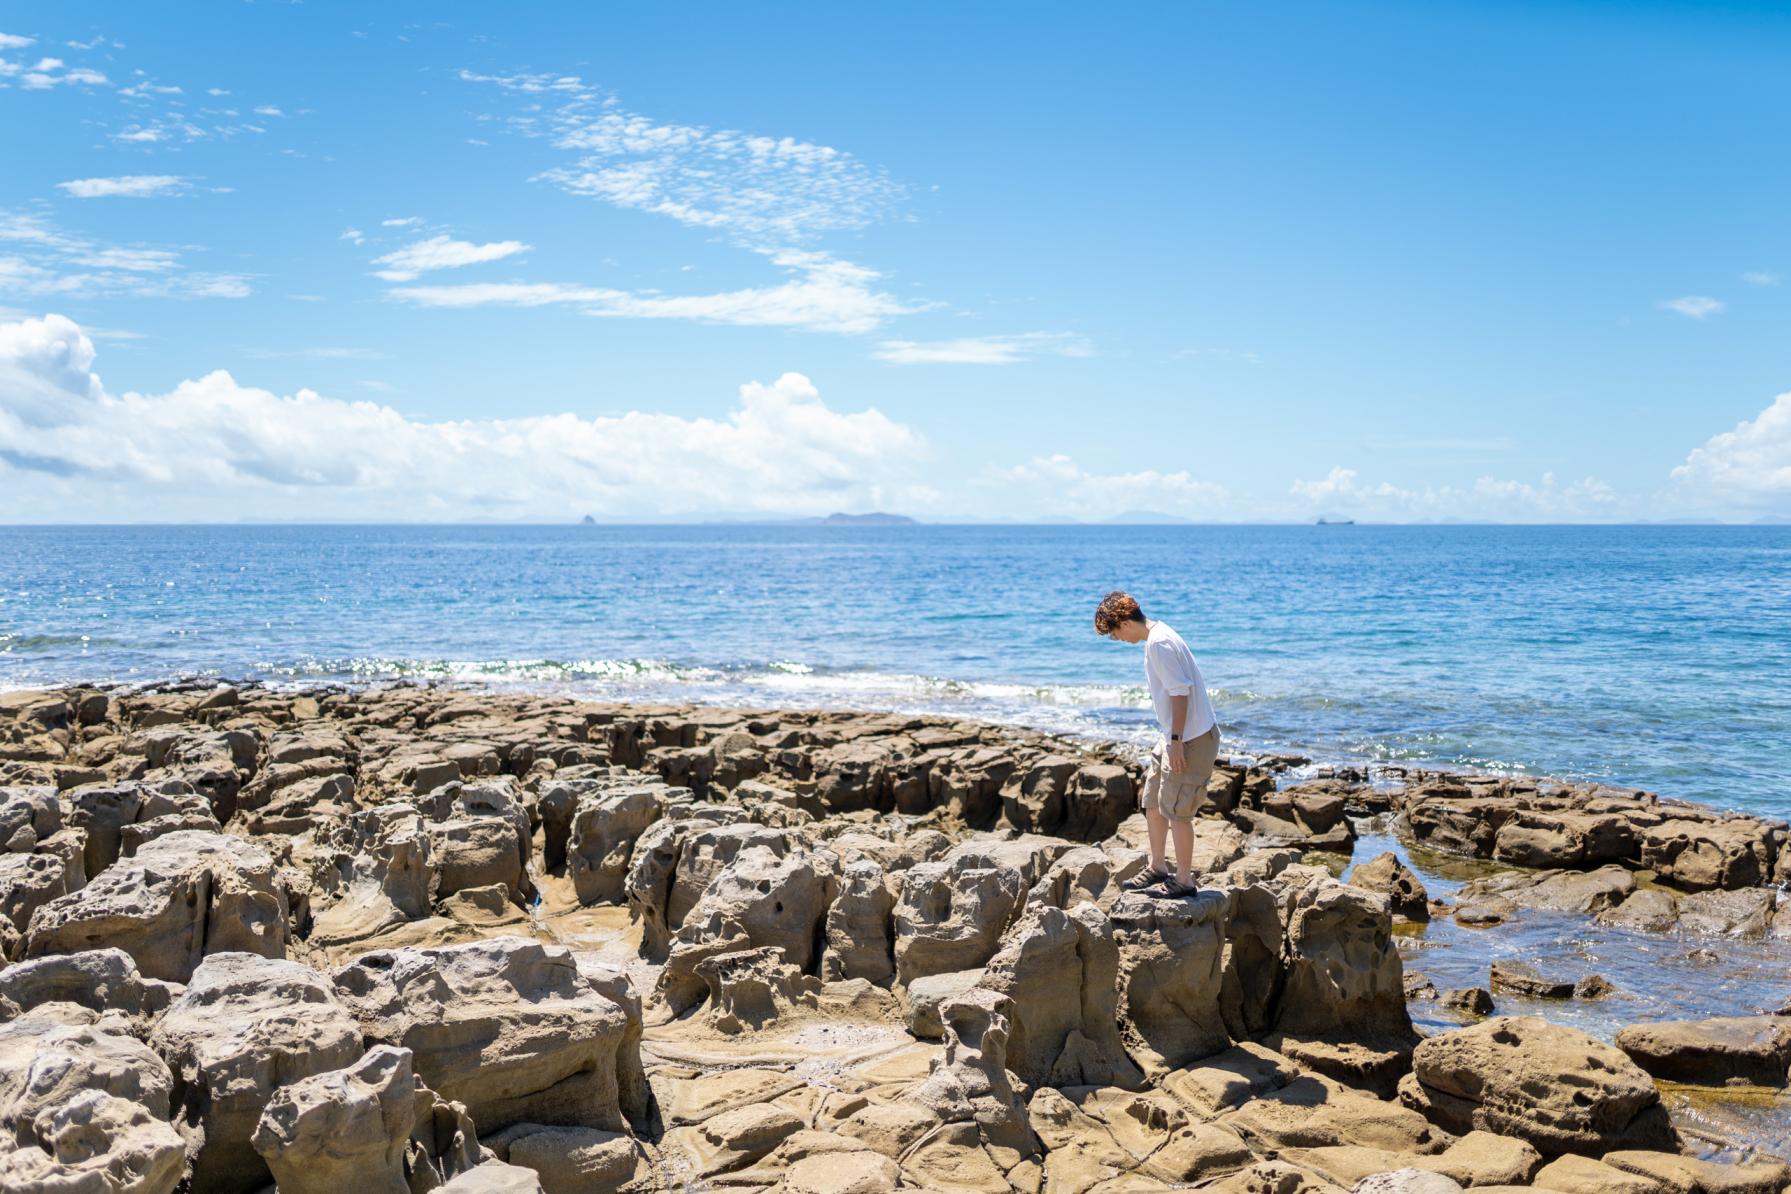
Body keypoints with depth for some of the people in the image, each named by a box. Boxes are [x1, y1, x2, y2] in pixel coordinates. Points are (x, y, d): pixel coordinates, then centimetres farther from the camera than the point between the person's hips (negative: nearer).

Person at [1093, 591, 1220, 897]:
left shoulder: (1159, 644, -19)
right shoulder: (1157, 638, 12)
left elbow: (1180, 691, -24)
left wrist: (1176, 740, -23)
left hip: (1192, 738, -11)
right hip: (1177, 736, 11)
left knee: (1176, 809, -3)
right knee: (1152, 801, 17)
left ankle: (1183, 880, 7)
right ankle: (1158, 869, 29)